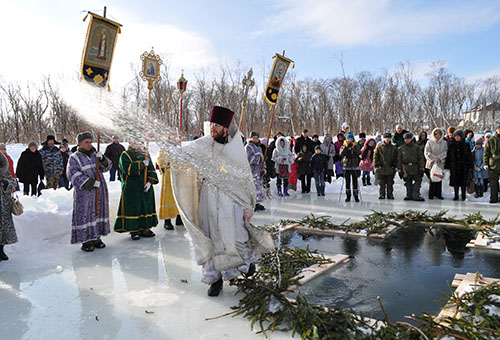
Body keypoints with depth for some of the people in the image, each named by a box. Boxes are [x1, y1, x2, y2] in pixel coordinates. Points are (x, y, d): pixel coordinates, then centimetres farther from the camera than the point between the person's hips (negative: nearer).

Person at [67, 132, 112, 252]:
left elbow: (106, 167, 9)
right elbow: (73, 174, -13)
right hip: (85, 192, -5)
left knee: (99, 212, 9)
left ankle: (96, 238, 20)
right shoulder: (74, 158, -2)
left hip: (100, 191, 5)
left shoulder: (95, 154, 13)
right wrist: (90, 183, -20)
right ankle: (86, 240, 5)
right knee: (85, 214, -4)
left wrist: (102, 159, -13)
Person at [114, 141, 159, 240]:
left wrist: (150, 181, -7)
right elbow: (127, 169, -18)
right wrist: (142, 164, -18)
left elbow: (151, 169, 7)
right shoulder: (125, 155, -2)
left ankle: (144, 228, 18)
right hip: (132, 188, -5)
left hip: (145, 187, 5)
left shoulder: (145, 154, 12)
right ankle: (134, 230, 8)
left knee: (146, 207, 7)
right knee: (133, 208, -2)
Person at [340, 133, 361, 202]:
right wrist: (346, 147, -20)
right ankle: (348, 196, 11)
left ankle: (356, 196, 8)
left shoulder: (356, 146, 6)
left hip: (355, 167, 0)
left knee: (355, 181, 0)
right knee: (347, 182, 4)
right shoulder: (343, 146, 6)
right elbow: (341, 154, -12)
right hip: (346, 167, 1)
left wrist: (354, 147, -22)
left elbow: (359, 153, -12)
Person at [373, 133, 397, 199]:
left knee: (390, 183, 6)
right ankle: (382, 194, 11)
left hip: (390, 169, 1)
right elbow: (375, 156, 4)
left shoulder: (393, 148, 8)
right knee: (382, 184, 3)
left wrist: (395, 166, 3)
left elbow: (396, 158, 12)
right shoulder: (379, 147, 3)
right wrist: (376, 165, -3)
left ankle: (390, 194, 15)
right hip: (381, 169, -1)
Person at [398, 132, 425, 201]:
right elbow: (399, 159, 7)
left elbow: (421, 157, 2)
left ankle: (415, 195, -3)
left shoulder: (416, 147, 3)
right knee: (408, 183, 7)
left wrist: (421, 167, -4)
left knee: (418, 181, -6)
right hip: (406, 168, 1)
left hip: (415, 167, -1)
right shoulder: (401, 149, 7)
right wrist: (399, 169, 2)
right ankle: (409, 195, 13)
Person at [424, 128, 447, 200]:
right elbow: (427, 152, -2)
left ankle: (438, 194, 13)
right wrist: (434, 158, -12)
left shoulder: (444, 143, 10)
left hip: (441, 164, 2)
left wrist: (439, 157, -14)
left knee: (439, 179, 4)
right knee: (432, 179, -6)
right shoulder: (430, 142, 4)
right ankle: (431, 195, 0)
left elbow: (445, 152, 1)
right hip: (432, 163, -2)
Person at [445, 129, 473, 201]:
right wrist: (447, 166, 0)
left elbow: (469, 156, 3)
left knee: (463, 181, 1)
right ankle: (456, 196, 13)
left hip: (463, 166, -1)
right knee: (455, 181, 4)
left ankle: (463, 196, 13)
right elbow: (448, 156, 5)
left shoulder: (466, 145, 2)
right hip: (454, 166, 1)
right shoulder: (451, 145, 5)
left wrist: (470, 166, -2)